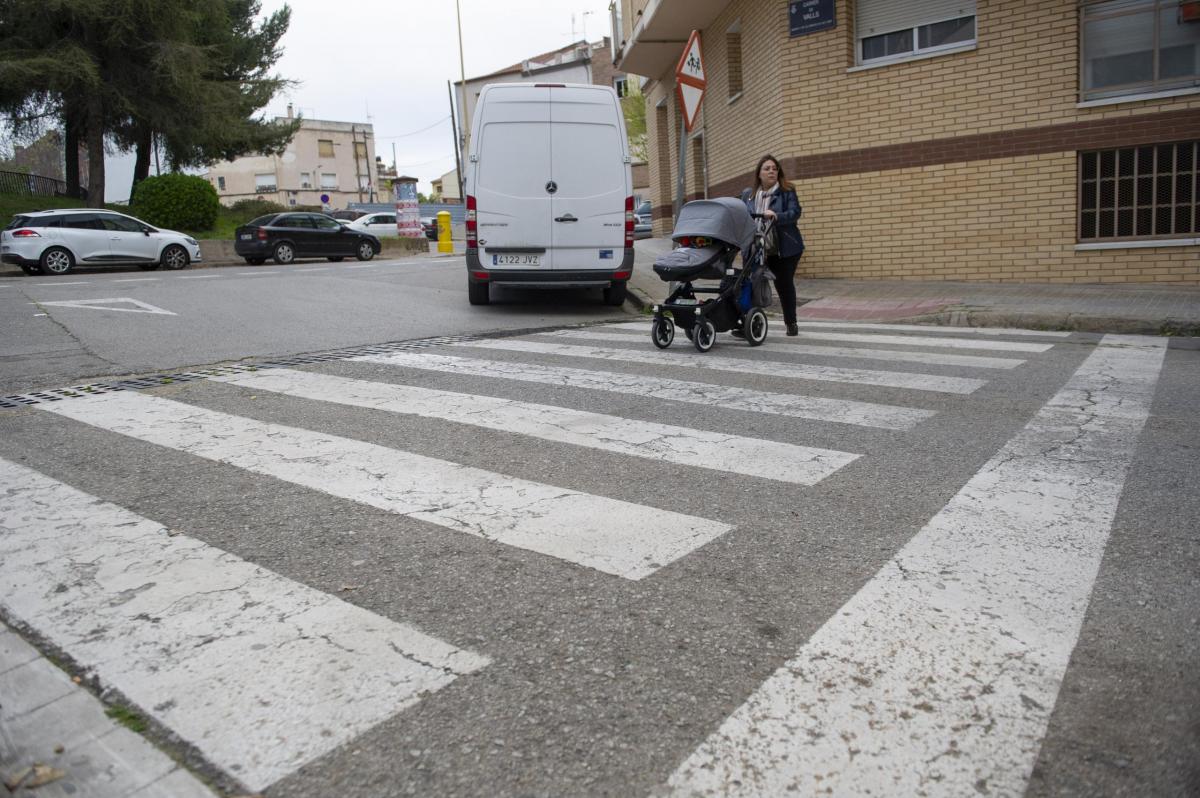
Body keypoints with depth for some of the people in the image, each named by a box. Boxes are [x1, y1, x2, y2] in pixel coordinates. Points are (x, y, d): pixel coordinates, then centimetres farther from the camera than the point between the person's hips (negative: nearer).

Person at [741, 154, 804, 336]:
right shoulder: (748, 195, 11)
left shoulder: (787, 191, -1)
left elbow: (795, 212, -14)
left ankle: (791, 323, 16)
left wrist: (776, 216, -31)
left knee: (784, 283, 3)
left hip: (785, 248, -2)